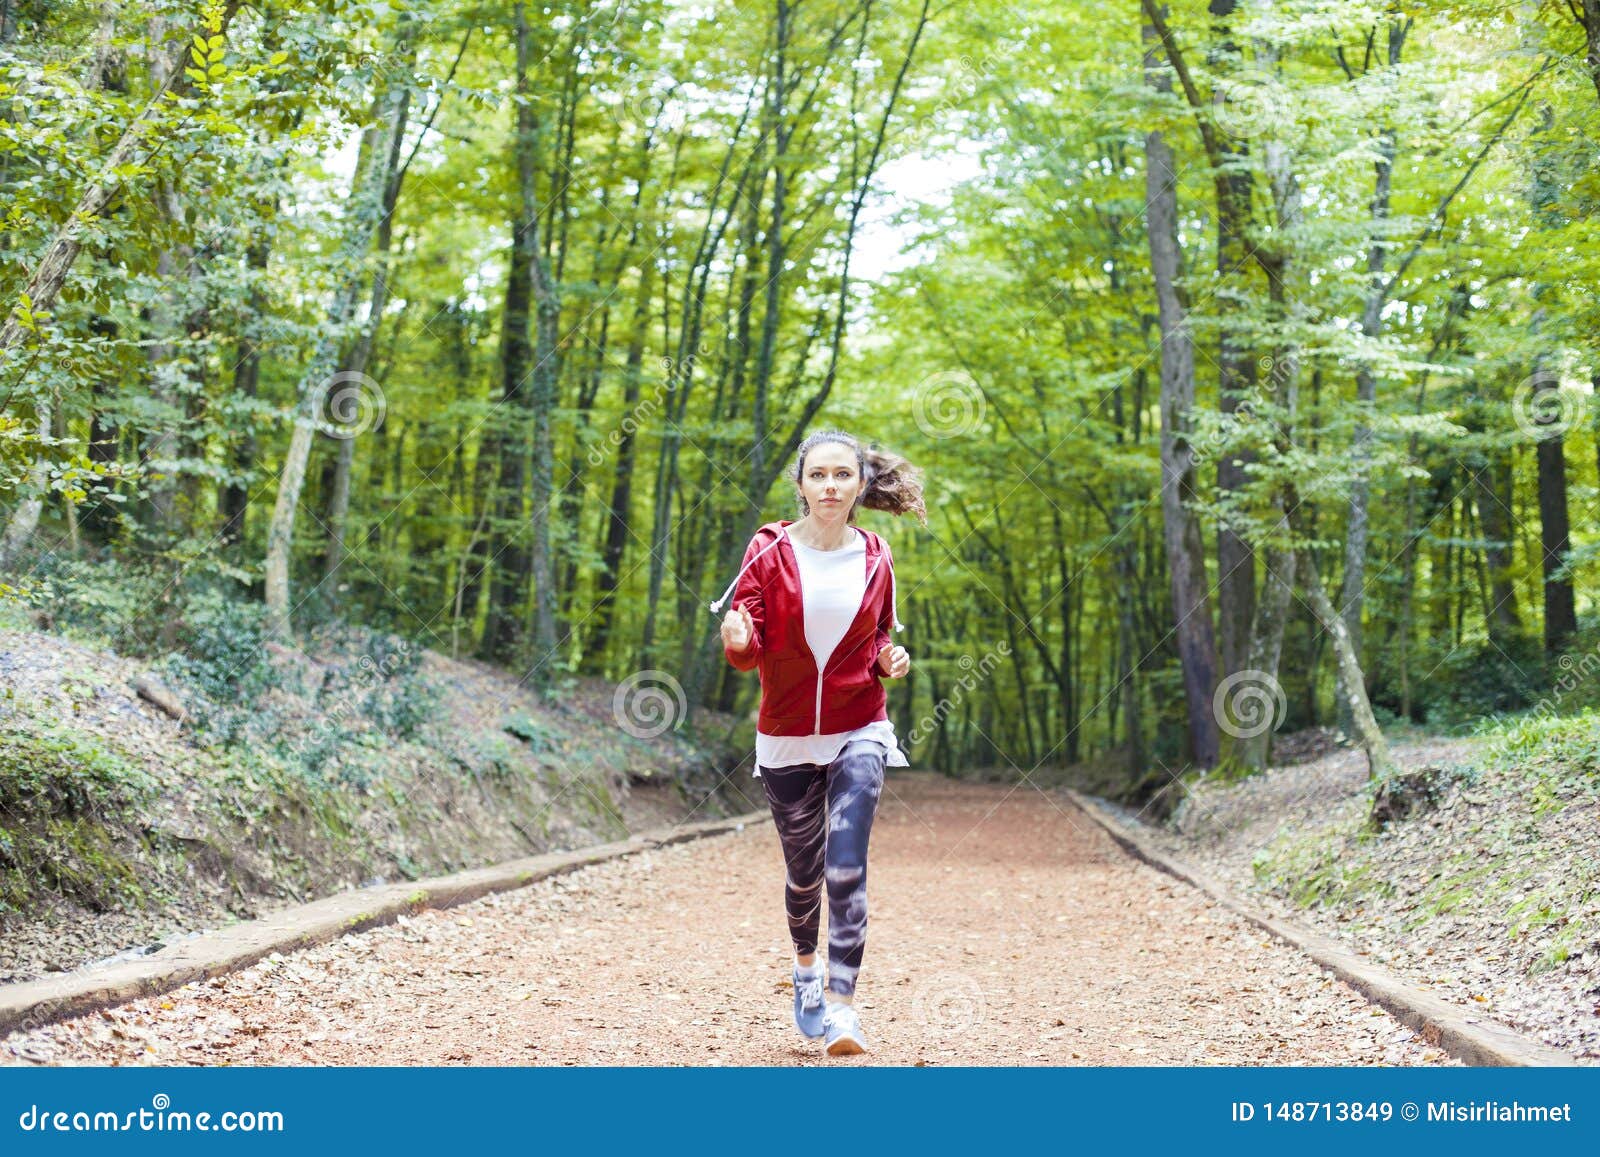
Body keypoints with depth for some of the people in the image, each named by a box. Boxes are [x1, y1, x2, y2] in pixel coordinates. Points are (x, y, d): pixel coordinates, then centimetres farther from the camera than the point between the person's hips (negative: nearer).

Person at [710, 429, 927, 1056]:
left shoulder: (875, 559, 1)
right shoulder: (769, 551, -6)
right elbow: (749, 651, -8)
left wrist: (889, 659, -7)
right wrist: (739, 642, -30)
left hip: (859, 733, 0)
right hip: (786, 737, 0)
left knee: (847, 869, -14)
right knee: (804, 869, 14)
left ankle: (841, 1005, -12)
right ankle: (806, 963, 43)